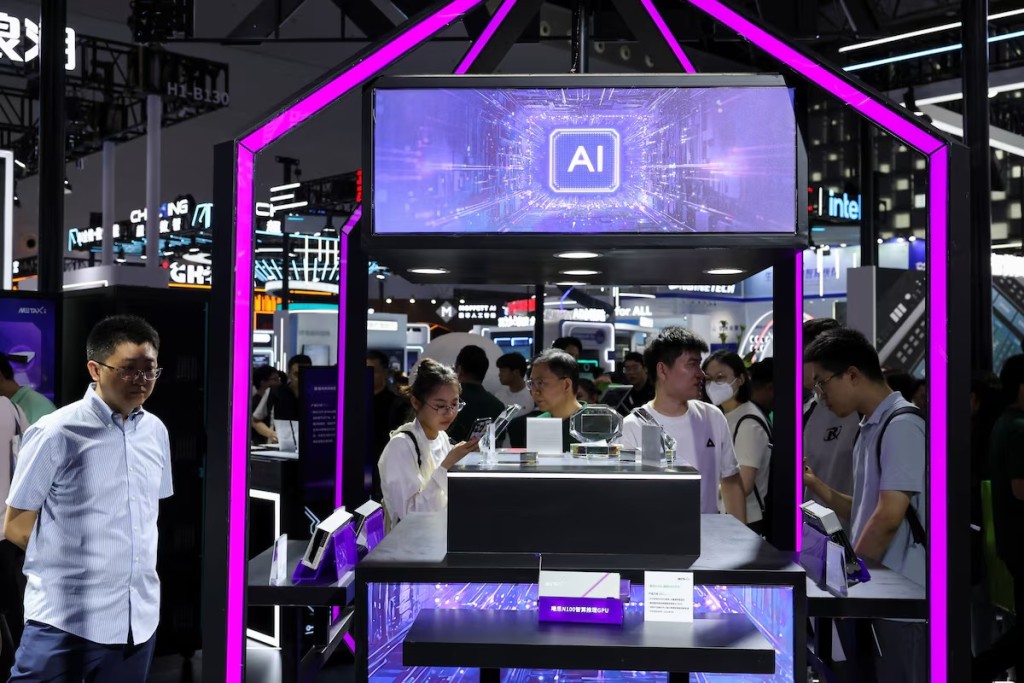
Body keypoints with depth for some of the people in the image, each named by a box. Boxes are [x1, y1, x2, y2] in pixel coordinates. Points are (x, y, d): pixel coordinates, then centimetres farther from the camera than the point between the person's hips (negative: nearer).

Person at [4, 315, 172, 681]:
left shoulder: (155, 431, 6)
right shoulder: (56, 432, -10)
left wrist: (136, 562, 9)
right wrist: (71, 560, 2)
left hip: (139, 618, 5)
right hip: (65, 619, -5)